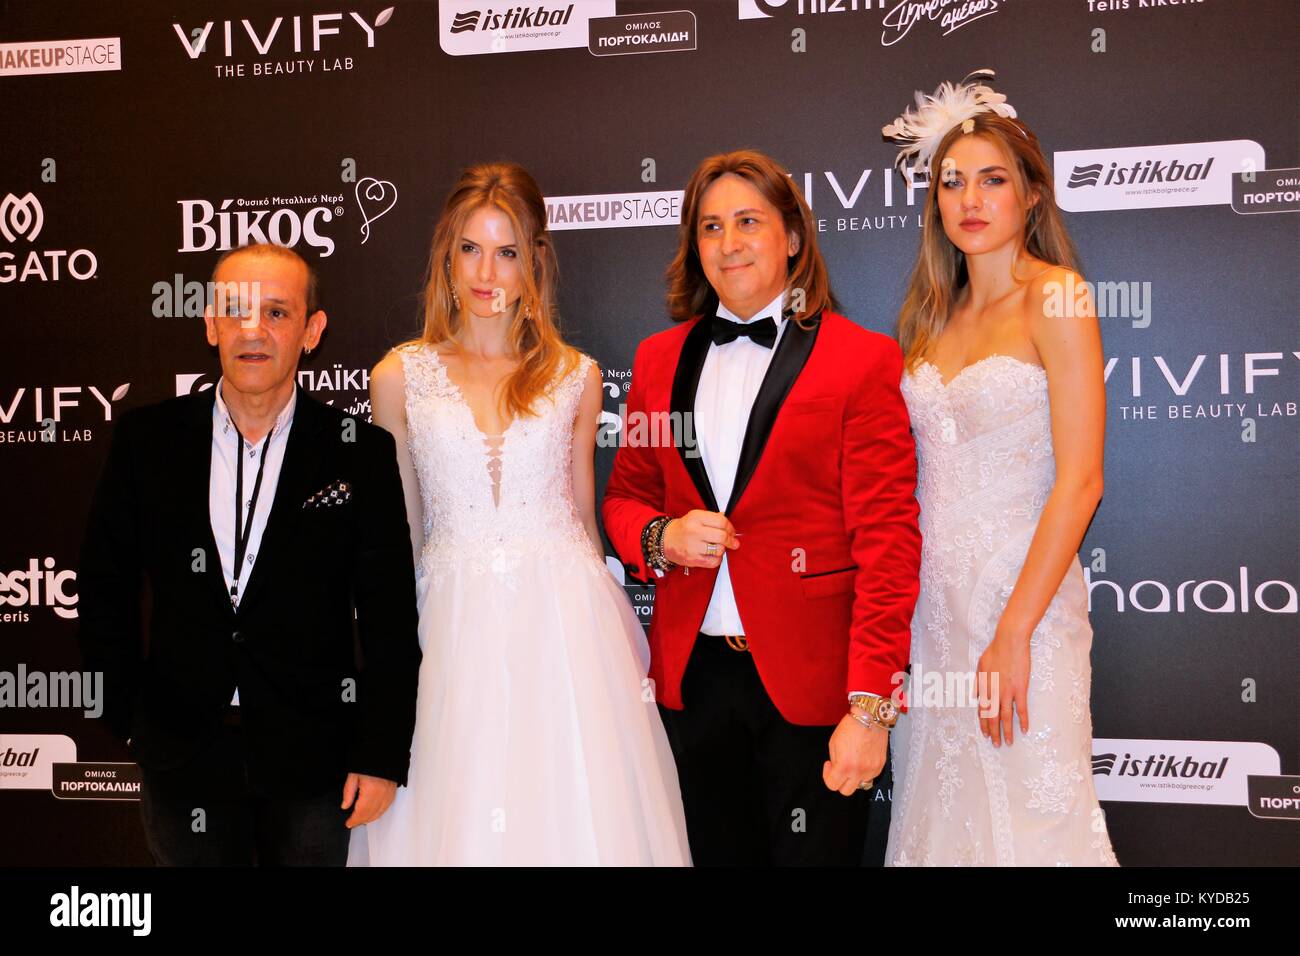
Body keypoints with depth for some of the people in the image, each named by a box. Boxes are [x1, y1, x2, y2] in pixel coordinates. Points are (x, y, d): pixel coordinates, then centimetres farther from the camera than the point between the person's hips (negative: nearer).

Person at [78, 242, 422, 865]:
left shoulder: (360, 451, -7)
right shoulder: (147, 439, -2)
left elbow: (389, 619, -5)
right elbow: (105, 588, 6)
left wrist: (383, 756, -7)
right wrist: (128, 718, 5)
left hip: (315, 759, -1)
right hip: (181, 750, 2)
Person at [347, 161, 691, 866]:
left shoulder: (576, 377, 5)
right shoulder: (400, 378, 3)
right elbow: (401, 529, 9)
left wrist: (609, 633, 13)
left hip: (563, 620, 1)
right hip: (455, 627, 0)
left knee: (572, 813, 3)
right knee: (461, 817, 3)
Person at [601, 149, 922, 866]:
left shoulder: (863, 360, -5)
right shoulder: (659, 358, 9)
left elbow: (887, 543, -9)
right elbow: (624, 496, 17)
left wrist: (869, 707, -15)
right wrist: (660, 537, -7)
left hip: (810, 682, -4)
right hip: (693, 675, 4)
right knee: (717, 856, 15)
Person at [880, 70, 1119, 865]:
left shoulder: (1055, 295, -7)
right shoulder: (935, 315, 12)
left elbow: (1079, 482, -14)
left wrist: (1012, 634, -18)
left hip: (1021, 596, -6)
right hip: (929, 596, 6)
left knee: (1026, 811, 2)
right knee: (939, 805, 13)